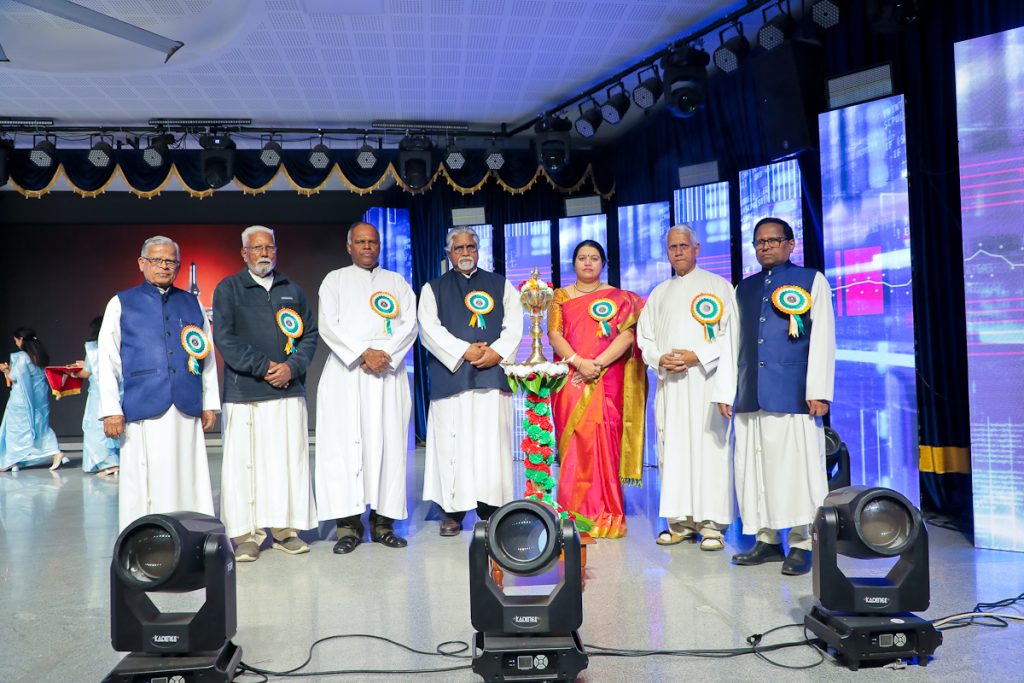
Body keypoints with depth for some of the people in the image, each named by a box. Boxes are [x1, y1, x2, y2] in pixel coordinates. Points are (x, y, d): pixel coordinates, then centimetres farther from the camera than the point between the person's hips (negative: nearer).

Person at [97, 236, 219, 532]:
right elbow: (107, 360, 4)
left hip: (187, 408, 2)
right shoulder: (121, 304, 9)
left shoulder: (192, 304, 15)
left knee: (190, 482, 2)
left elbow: (207, 355, 14)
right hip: (143, 408, -2)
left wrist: (210, 403, 8)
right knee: (145, 484, 0)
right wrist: (111, 409, -4)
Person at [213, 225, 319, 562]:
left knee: (289, 459, 3)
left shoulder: (292, 290, 16)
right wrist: (264, 367, -10)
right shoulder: (228, 289, 5)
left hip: (289, 391, 3)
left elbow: (310, 333, 12)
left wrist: (291, 366, -5)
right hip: (244, 393, -3)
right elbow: (224, 339, -4)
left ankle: (285, 528, 13)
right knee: (244, 461, -2)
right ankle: (247, 533, 7)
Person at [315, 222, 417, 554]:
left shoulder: (397, 282, 18)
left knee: (387, 443, -3)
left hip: (388, 373, 2)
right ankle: (349, 523, -3)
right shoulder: (335, 280, 13)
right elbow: (328, 326, 0)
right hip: (345, 373, -1)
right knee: (345, 444, -7)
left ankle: (383, 521, 3)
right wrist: (363, 353, -12)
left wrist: (384, 354, -11)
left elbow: (409, 325, 6)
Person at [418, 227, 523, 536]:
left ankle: (491, 508, 5)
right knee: (453, 443, -4)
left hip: (493, 374, 1)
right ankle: (452, 511, 2)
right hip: (451, 376, -1)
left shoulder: (501, 285, 18)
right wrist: (464, 351, -11)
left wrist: (496, 352, -9)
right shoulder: (433, 288, 14)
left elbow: (514, 325, 8)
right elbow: (429, 329, 1)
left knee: (492, 443, -2)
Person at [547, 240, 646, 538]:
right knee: (573, 444, -2)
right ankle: (575, 514, 5)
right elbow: (554, 334, 1)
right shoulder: (561, 296, 14)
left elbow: (627, 334, -3)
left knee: (604, 444, -4)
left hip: (606, 382, -1)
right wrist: (578, 362, -15)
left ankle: (606, 517, 3)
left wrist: (598, 363, -16)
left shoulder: (619, 298, 10)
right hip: (570, 381, 1)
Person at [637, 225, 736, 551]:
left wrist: (698, 356, -14)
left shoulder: (718, 286, 6)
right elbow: (645, 338, 17)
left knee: (708, 448, -8)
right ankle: (681, 521, 9)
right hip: (669, 384, 4)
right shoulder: (659, 293, 20)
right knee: (672, 449, 2)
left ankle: (711, 523, -2)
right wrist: (660, 359, -3)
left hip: (705, 381, -4)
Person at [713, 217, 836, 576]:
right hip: (750, 395, 5)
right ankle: (767, 540, 17)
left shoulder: (812, 281, 6)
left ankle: (801, 544, 7)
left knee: (796, 465, -3)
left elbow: (822, 339, -2)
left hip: (793, 394, -5)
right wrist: (725, 391, 10)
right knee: (754, 467, 6)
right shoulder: (744, 288, 18)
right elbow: (731, 342, 17)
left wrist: (818, 391, -10)